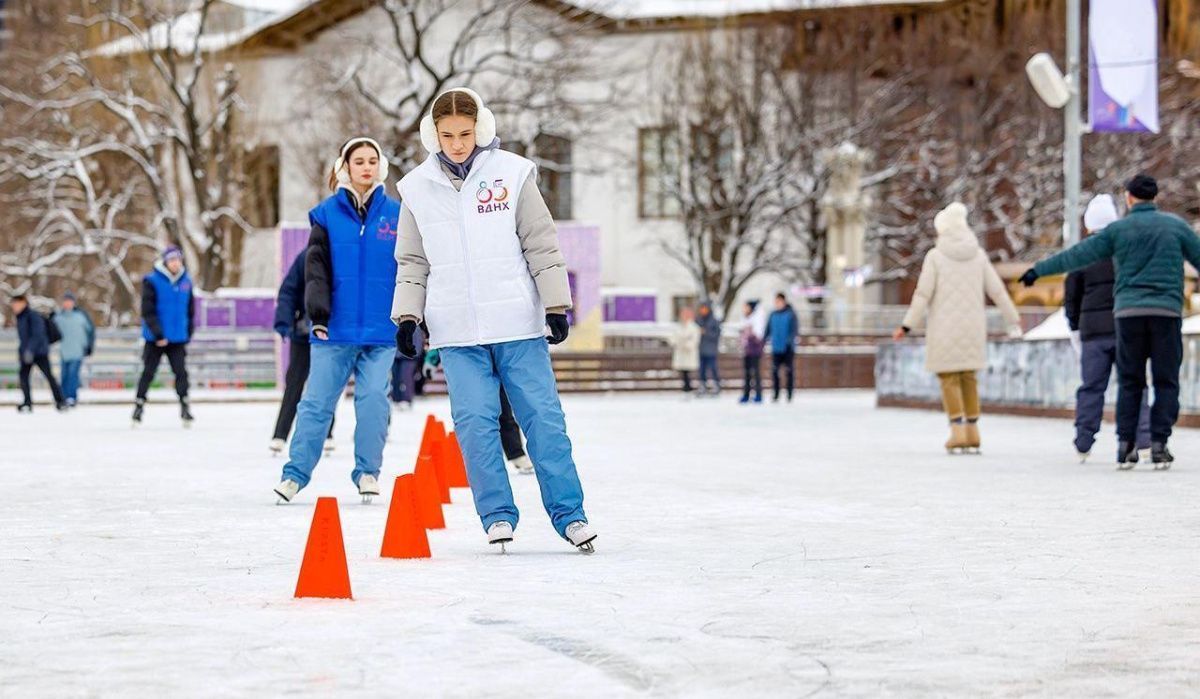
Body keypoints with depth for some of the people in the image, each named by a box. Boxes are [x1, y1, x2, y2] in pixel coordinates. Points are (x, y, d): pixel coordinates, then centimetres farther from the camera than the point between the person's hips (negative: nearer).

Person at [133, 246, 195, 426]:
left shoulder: (186, 282, 5)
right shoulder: (152, 281, -10)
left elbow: (190, 310, 13)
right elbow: (148, 312, -13)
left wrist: (188, 334, 9)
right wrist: (158, 335, -17)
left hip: (178, 339, 3)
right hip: (155, 338, -3)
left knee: (181, 372, -1)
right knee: (148, 372, 3)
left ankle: (185, 407, 4)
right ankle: (139, 404, 13)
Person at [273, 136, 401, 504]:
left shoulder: (396, 214, 7)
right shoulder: (327, 213, 4)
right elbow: (316, 266, -1)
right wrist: (318, 313, -11)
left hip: (381, 329, 0)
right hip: (336, 328, 0)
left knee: (373, 400, -2)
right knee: (316, 402, 1)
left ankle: (368, 473, 10)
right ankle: (295, 473, 7)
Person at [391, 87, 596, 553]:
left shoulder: (511, 173, 0)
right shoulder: (418, 188, 6)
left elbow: (541, 244, 2)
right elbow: (412, 262, 13)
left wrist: (556, 305, -1)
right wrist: (406, 315, 5)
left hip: (517, 322, -1)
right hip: (457, 331, 1)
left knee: (543, 415, -1)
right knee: (475, 420, -4)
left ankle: (568, 512, 6)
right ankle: (497, 514, 7)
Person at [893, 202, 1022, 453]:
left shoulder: (935, 256, -8)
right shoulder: (978, 255, 2)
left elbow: (923, 294, -10)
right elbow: (997, 290, 6)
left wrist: (908, 326, -4)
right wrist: (1013, 318, 18)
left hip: (945, 328, -4)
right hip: (973, 327, 4)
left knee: (949, 378, 2)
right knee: (968, 378, 13)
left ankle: (958, 431, -8)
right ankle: (972, 432, 11)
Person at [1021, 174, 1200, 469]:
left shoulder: (1118, 229, 4)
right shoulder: (1175, 225, 5)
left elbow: (1076, 254, 5)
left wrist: (1039, 270, 14)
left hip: (1129, 312, 1)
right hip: (1166, 312, -1)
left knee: (1129, 382, 7)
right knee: (1165, 381, 2)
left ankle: (1126, 444, 0)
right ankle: (1159, 444, -6)